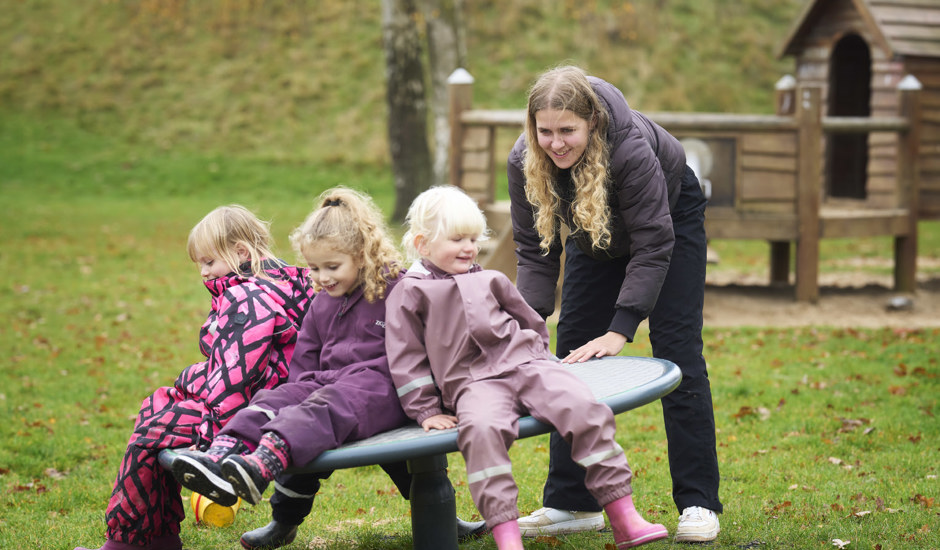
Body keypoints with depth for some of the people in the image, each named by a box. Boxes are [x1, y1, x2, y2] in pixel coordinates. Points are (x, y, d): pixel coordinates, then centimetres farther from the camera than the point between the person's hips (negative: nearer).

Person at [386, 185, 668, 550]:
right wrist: (426, 410, 2)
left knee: (584, 408, -23)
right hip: (473, 382, -4)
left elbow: (532, 324, 36)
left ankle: (624, 519, -21)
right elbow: (406, 359, 8)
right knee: (481, 429, -39)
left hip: (524, 363, 4)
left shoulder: (490, 282, 24)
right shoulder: (409, 294, 11)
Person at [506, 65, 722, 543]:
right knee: (573, 355, -2)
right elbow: (534, 251, -18)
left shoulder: (631, 146, -41)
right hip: (597, 239, 5)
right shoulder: (524, 161, -27)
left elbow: (652, 245, -36)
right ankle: (571, 503, 4)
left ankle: (698, 504, -8)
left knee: (677, 356, -12)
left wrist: (620, 331, -40)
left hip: (672, 219, -5)